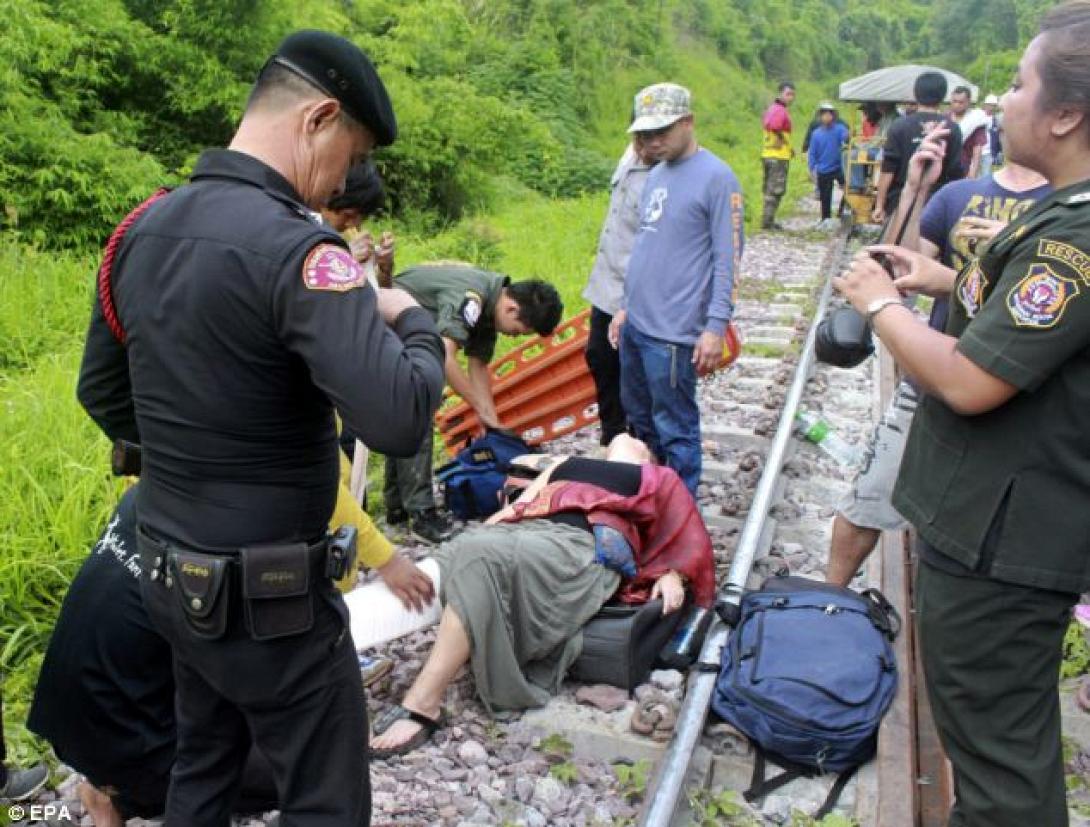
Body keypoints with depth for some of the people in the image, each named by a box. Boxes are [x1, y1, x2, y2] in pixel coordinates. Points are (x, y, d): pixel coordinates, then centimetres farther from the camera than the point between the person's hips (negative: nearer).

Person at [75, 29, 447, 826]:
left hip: (169, 571, 8)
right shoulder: (293, 247, -24)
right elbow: (400, 420, -33)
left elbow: (103, 393, 13)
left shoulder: (143, 229, 3)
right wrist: (415, 323, -14)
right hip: (268, 594, -8)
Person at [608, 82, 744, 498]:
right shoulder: (656, 175, 14)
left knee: (675, 429, 2)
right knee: (639, 417, 18)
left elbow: (727, 258, -13)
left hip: (672, 332, -8)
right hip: (634, 324, 8)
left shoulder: (716, 177, -10)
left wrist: (715, 327, -18)